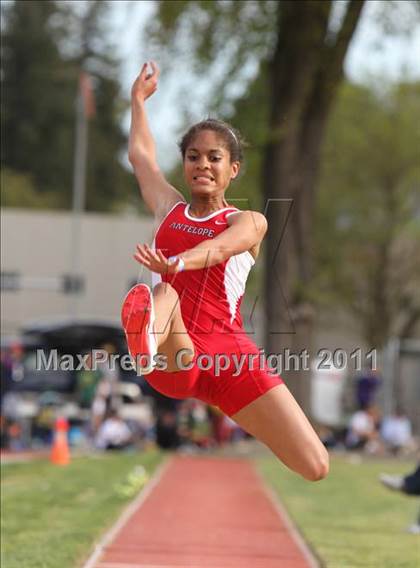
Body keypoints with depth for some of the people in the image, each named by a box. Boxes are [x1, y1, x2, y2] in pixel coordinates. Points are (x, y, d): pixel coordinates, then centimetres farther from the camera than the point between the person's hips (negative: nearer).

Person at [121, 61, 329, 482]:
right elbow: (140, 154, 36)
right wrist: (139, 99, 49)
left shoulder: (249, 222, 7)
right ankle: (151, 349, -71)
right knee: (164, 294, -36)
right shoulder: (169, 208, 20)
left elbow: (218, 247, -16)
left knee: (315, 467, -14)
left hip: (227, 355, -1)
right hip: (172, 361, 1)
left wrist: (178, 262, -38)